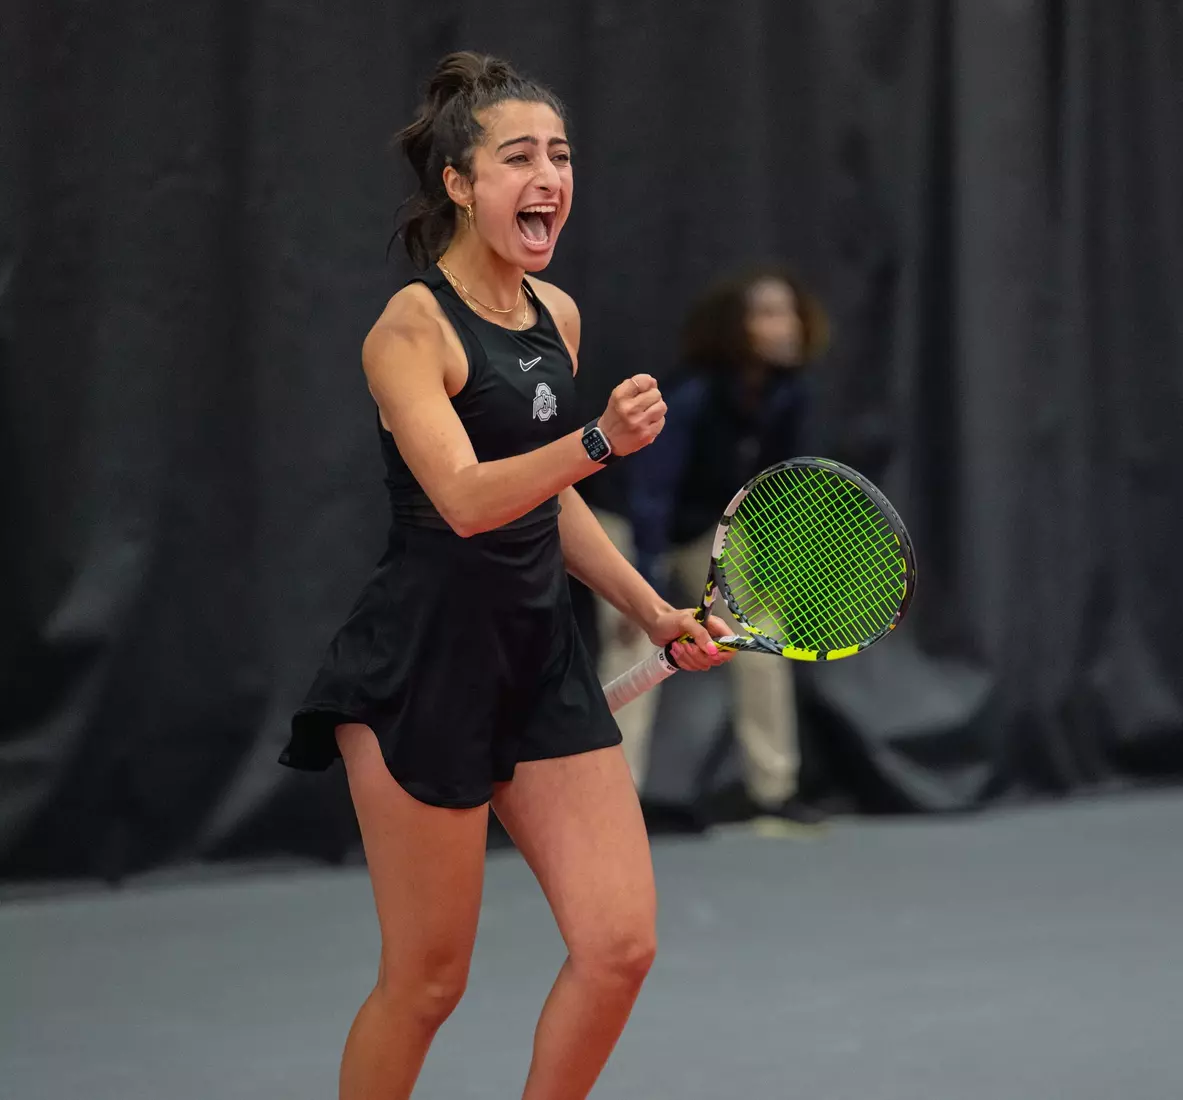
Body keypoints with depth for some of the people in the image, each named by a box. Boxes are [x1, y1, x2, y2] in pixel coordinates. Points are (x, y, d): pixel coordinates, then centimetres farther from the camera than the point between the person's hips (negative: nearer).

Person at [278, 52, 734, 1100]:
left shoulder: (557, 314, 11)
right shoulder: (411, 326, -12)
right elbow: (465, 499, -26)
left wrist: (656, 611, 20)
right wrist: (599, 441, -39)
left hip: (542, 656, 7)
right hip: (424, 665, -7)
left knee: (620, 945, -2)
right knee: (427, 981, 0)